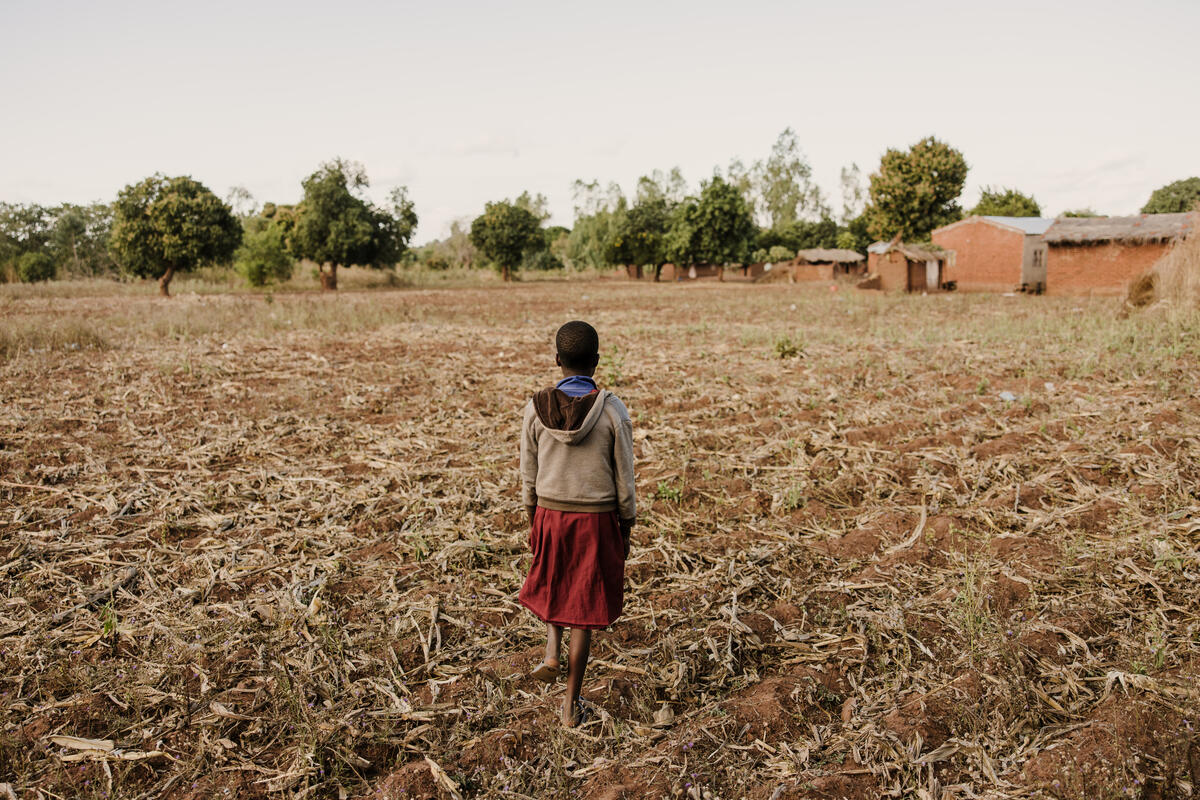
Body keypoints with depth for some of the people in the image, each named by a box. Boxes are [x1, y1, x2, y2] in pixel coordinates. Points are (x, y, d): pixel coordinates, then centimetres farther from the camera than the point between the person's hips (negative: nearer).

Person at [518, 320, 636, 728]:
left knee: (552, 584, 30)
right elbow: (624, 482, -6)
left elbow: (529, 477, 0)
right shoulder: (613, 411, -13)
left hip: (551, 515, 2)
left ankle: (552, 652, 12)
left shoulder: (536, 409, -9)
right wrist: (625, 534, 6)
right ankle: (571, 704, 17)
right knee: (584, 604, 10)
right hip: (597, 520, -1)